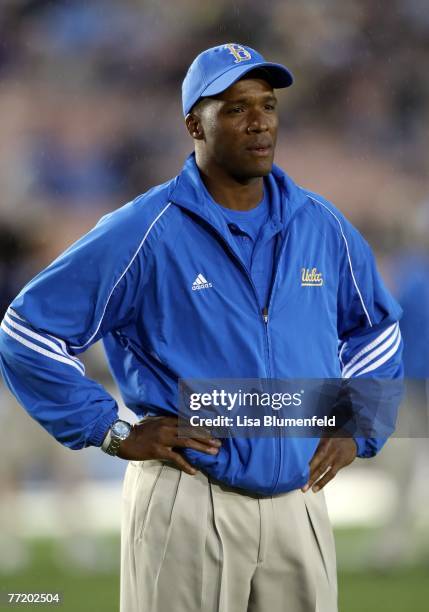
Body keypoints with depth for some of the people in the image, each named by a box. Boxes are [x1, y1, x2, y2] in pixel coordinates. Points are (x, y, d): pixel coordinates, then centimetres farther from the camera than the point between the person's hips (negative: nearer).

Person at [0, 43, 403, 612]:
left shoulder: (321, 227, 8)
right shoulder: (145, 233, -7)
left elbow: (377, 329, 25)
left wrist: (356, 429, 12)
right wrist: (113, 431, -7)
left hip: (300, 507, 4)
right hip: (188, 509, -4)